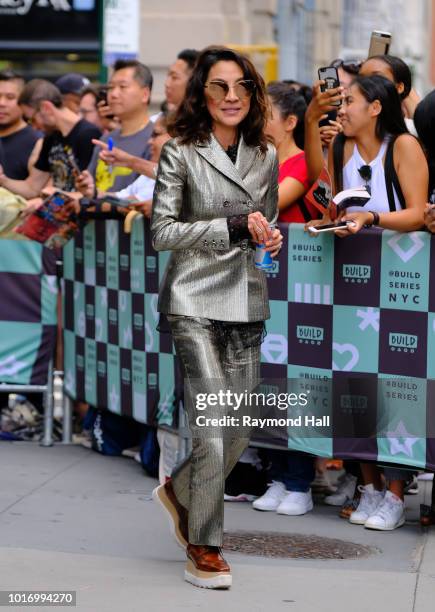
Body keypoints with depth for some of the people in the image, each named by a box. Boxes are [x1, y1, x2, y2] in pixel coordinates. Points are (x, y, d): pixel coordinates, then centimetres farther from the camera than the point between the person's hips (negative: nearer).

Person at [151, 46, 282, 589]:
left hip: (247, 302, 5)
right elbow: (161, 232, -6)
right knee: (212, 426, -9)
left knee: (241, 430, 8)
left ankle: (179, 491, 36)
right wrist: (232, 226, -15)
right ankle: (204, 549, 4)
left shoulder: (266, 155, 10)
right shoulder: (180, 153, -4)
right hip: (196, 302, -5)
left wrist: (271, 238, -1)